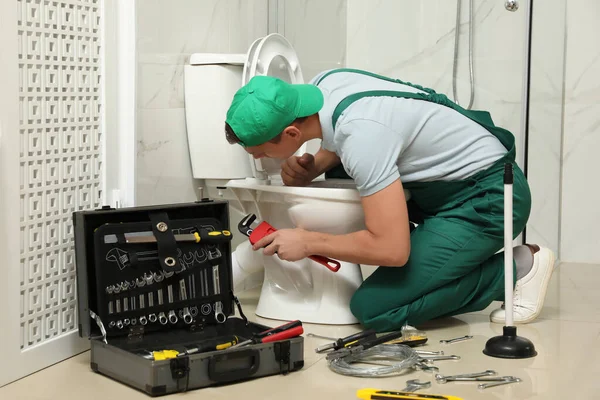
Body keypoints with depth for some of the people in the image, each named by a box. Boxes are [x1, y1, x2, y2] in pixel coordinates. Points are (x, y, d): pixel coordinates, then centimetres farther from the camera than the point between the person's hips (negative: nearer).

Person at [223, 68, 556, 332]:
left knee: (373, 309, -14)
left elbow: (391, 248, -31)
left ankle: (516, 268, -2)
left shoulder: (360, 135, -32)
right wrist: (312, 168, -3)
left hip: (489, 197, -9)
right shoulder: (320, 84, -5)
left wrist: (307, 243, -18)